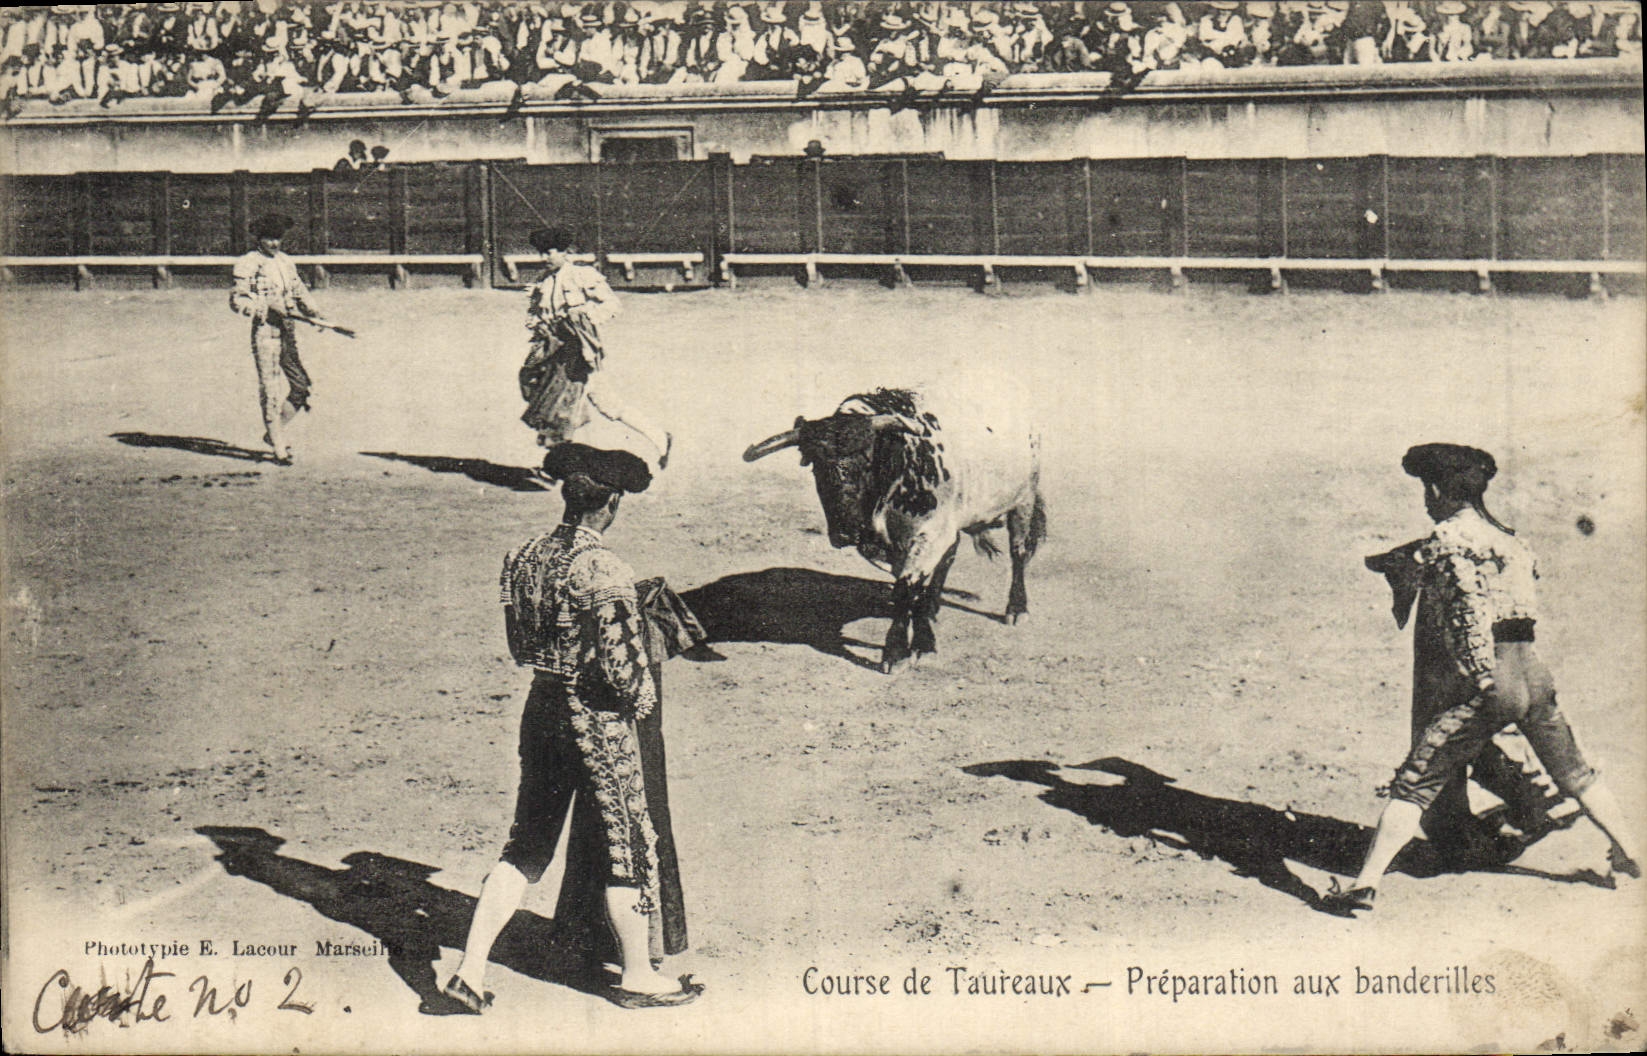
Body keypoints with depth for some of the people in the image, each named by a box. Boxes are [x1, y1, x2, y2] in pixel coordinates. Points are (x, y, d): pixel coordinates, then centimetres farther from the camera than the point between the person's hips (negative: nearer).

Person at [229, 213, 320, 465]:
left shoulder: (286, 262, 16)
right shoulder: (248, 264, -4)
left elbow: (299, 291, 22)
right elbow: (237, 300, -8)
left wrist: (312, 312, 4)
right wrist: (266, 308, -22)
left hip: (287, 331, 7)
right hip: (264, 332, -7)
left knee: (300, 386, 6)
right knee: (271, 390, -5)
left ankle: (273, 433, 24)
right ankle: (280, 449, 0)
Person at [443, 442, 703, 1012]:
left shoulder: (524, 557, 1)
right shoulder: (604, 570, -21)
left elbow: (520, 644, 10)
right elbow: (622, 662, -22)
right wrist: (641, 698, -3)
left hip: (541, 707, 7)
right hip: (599, 722, -7)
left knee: (526, 846, 16)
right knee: (628, 847, 10)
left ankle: (470, 969, 14)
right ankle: (637, 976, 24)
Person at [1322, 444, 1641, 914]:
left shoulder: (1448, 537, -5)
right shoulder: (1504, 536, 17)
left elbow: (1470, 607, -16)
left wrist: (1476, 677, -18)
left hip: (1488, 679, -7)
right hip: (1534, 671, 7)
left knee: (1415, 782, -6)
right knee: (1573, 772, 26)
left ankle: (1366, 883, -12)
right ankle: (1629, 854, 39)